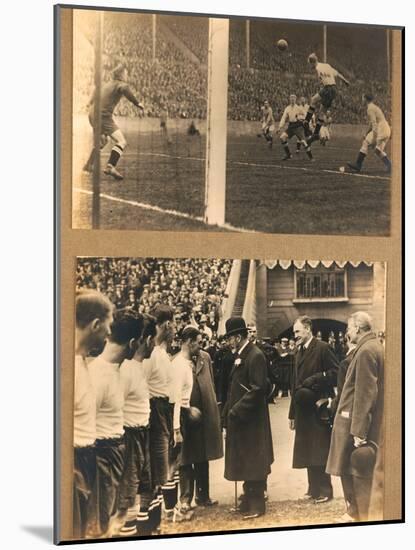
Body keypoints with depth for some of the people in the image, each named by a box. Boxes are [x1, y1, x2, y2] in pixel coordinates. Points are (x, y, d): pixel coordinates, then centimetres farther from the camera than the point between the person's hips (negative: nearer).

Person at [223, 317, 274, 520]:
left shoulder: (255, 356, -17)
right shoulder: (240, 355, 11)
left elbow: (258, 389, -22)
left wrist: (236, 410, -21)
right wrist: (229, 410, 8)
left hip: (251, 420, -9)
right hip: (239, 418, 9)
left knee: (253, 463, 1)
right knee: (245, 462, 16)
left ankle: (257, 505, 10)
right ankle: (247, 501, 26)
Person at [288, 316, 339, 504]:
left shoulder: (322, 348, -8)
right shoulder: (299, 352, 15)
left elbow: (336, 373, -12)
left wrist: (316, 379, -20)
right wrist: (293, 413, 15)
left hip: (319, 408, -8)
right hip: (303, 409, 8)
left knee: (320, 451, -3)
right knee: (308, 451, 11)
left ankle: (325, 490, 6)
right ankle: (314, 488, 19)